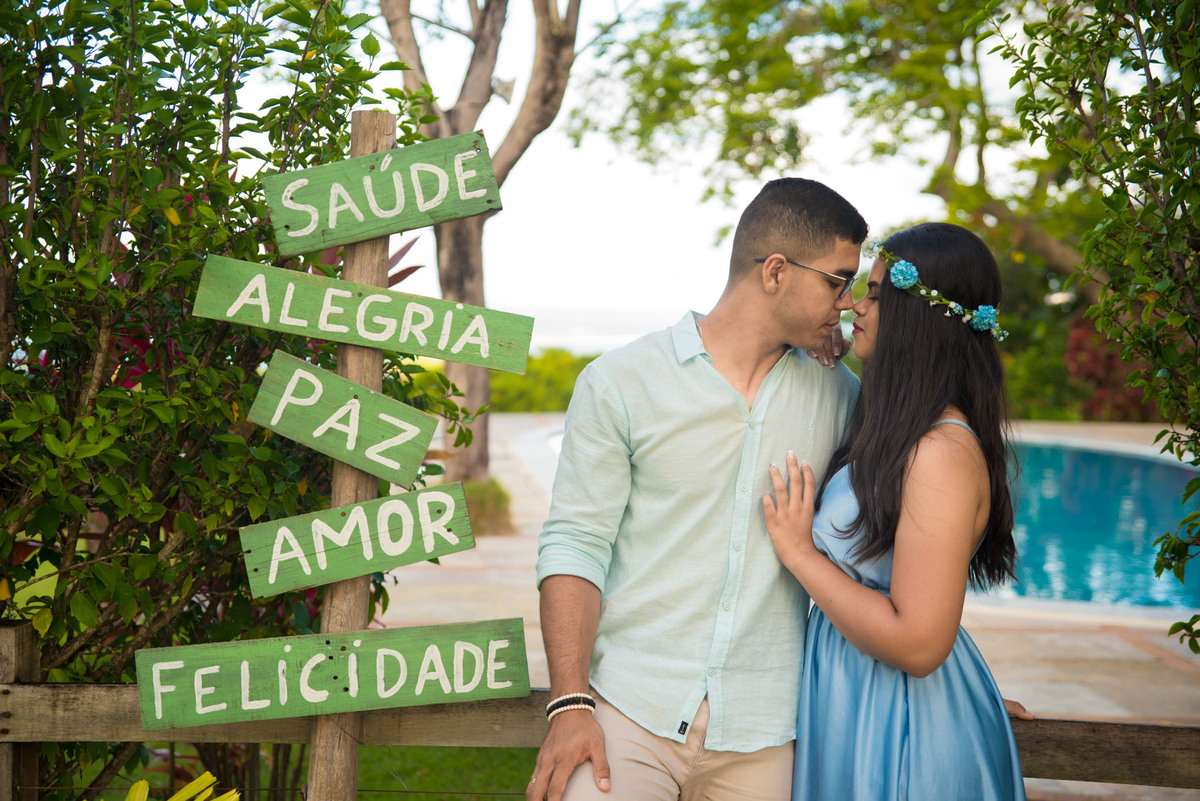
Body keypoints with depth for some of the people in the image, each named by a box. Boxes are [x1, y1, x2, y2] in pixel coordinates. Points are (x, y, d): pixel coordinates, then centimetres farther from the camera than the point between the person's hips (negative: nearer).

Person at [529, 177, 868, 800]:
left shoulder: (840, 395, 9)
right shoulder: (620, 383, -2)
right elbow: (574, 544, -5)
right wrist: (570, 704, -14)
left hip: (764, 729, 3)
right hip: (630, 709, -3)